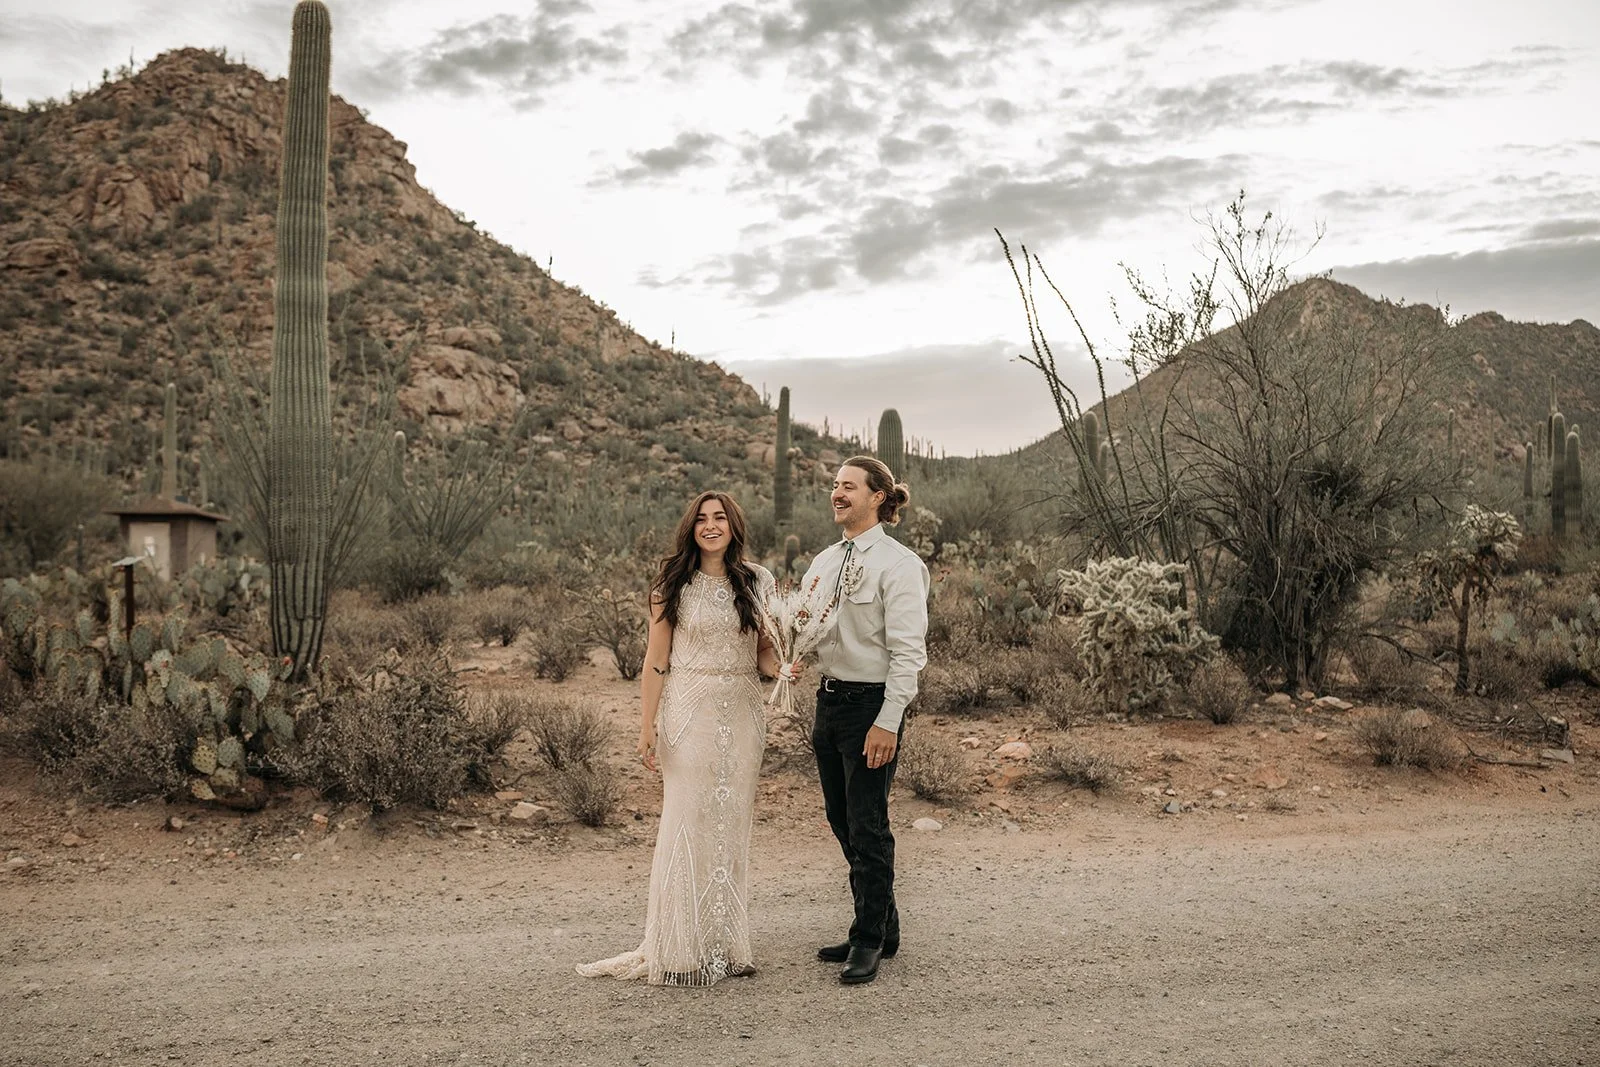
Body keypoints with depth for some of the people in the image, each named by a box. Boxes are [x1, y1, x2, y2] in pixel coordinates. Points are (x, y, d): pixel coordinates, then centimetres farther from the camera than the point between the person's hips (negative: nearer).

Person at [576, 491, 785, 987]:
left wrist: (779, 668, -11)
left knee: (732, 827, 8)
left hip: (743, 713, 3)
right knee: (687, 825, -2)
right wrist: (646, 726, -6)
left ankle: (725, 945, 19)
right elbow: (656, 661, -1)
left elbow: (764, 649, 12)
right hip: (689, 710, -3)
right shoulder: (673, 584, -1)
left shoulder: (758, 580, 7)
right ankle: (679, 950, 8)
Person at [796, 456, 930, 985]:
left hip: (870, 704, -8)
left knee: (866, 827, -2)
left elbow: (908, 651, -15)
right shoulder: (823, 562, 12)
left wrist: (888, 722, -20)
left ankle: (869, 941, 13)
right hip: (829, 699, 8)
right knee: (843, 823, 14)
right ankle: (883, 926, 30)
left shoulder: (898, 564, -11)